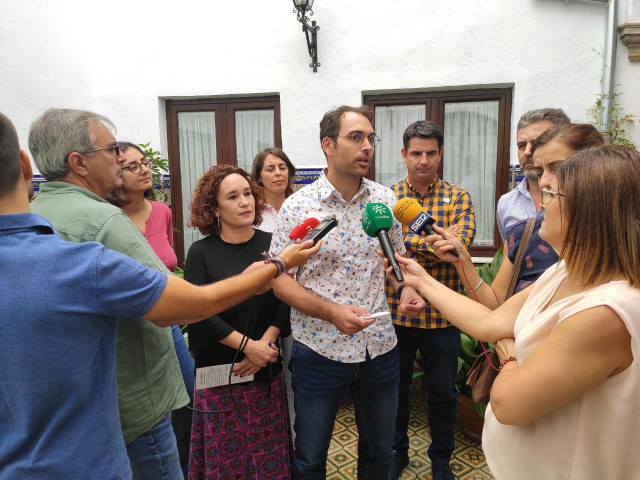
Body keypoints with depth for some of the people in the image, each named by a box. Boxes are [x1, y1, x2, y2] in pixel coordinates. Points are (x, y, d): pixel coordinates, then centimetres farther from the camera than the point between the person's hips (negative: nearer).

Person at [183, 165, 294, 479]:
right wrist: (248, 345, -15)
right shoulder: (201, 253, -6)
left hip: (267, 369, 2)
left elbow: (285, 302, -1)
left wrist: (265, 343, -12)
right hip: (219, 370, -1)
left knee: (269, 451, 11)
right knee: (226, 453, 11)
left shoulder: (271, 244, -1)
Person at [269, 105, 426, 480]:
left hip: (380, 347, 4)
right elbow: (280, 279, -10)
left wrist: (409, 290, -9)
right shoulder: (298, 206, -12)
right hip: (320, 349, -3)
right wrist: (332, 312, -23)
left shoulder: (386, 200, 0)